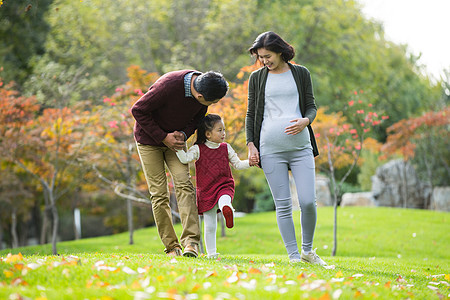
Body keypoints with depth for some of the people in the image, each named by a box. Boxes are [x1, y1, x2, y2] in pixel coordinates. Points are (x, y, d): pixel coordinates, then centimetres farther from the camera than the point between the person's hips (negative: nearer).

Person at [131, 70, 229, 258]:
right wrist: (163, 138, -22)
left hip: (175, 140, 4)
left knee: (184, 184, -15)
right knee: (159, 193, -6)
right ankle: (171, 246, 0)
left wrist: (184, 134, -16)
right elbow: (138, 110, -22)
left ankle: (191, 241, -21)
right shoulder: (168, 86, -34)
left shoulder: (204, 87, -16)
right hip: (149, 139, -4)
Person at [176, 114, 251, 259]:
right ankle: (211, 253, 10)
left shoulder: (226, 148, 8)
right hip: (206, 191, -1)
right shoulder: (198, 149, 0)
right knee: (210, 226, 1)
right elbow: (185, 158, -13)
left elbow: (237, 164, 14)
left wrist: (250, 162, -3)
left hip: (224, 187, 1)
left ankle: (227, 209, -71)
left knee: (224, 199, -39)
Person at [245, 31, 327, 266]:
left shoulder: (301, 73, 10)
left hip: (300, 146, 0)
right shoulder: (257, 77, 11)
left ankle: (308, 250, 13)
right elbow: (251, 114, 13)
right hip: (270, 148, 0)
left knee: (308, 202, -8)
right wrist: (250, 144, 3)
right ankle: (293, 256, 5)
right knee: (283, 205, -2)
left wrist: (305, 120, -11)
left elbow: (311, 106, 11)